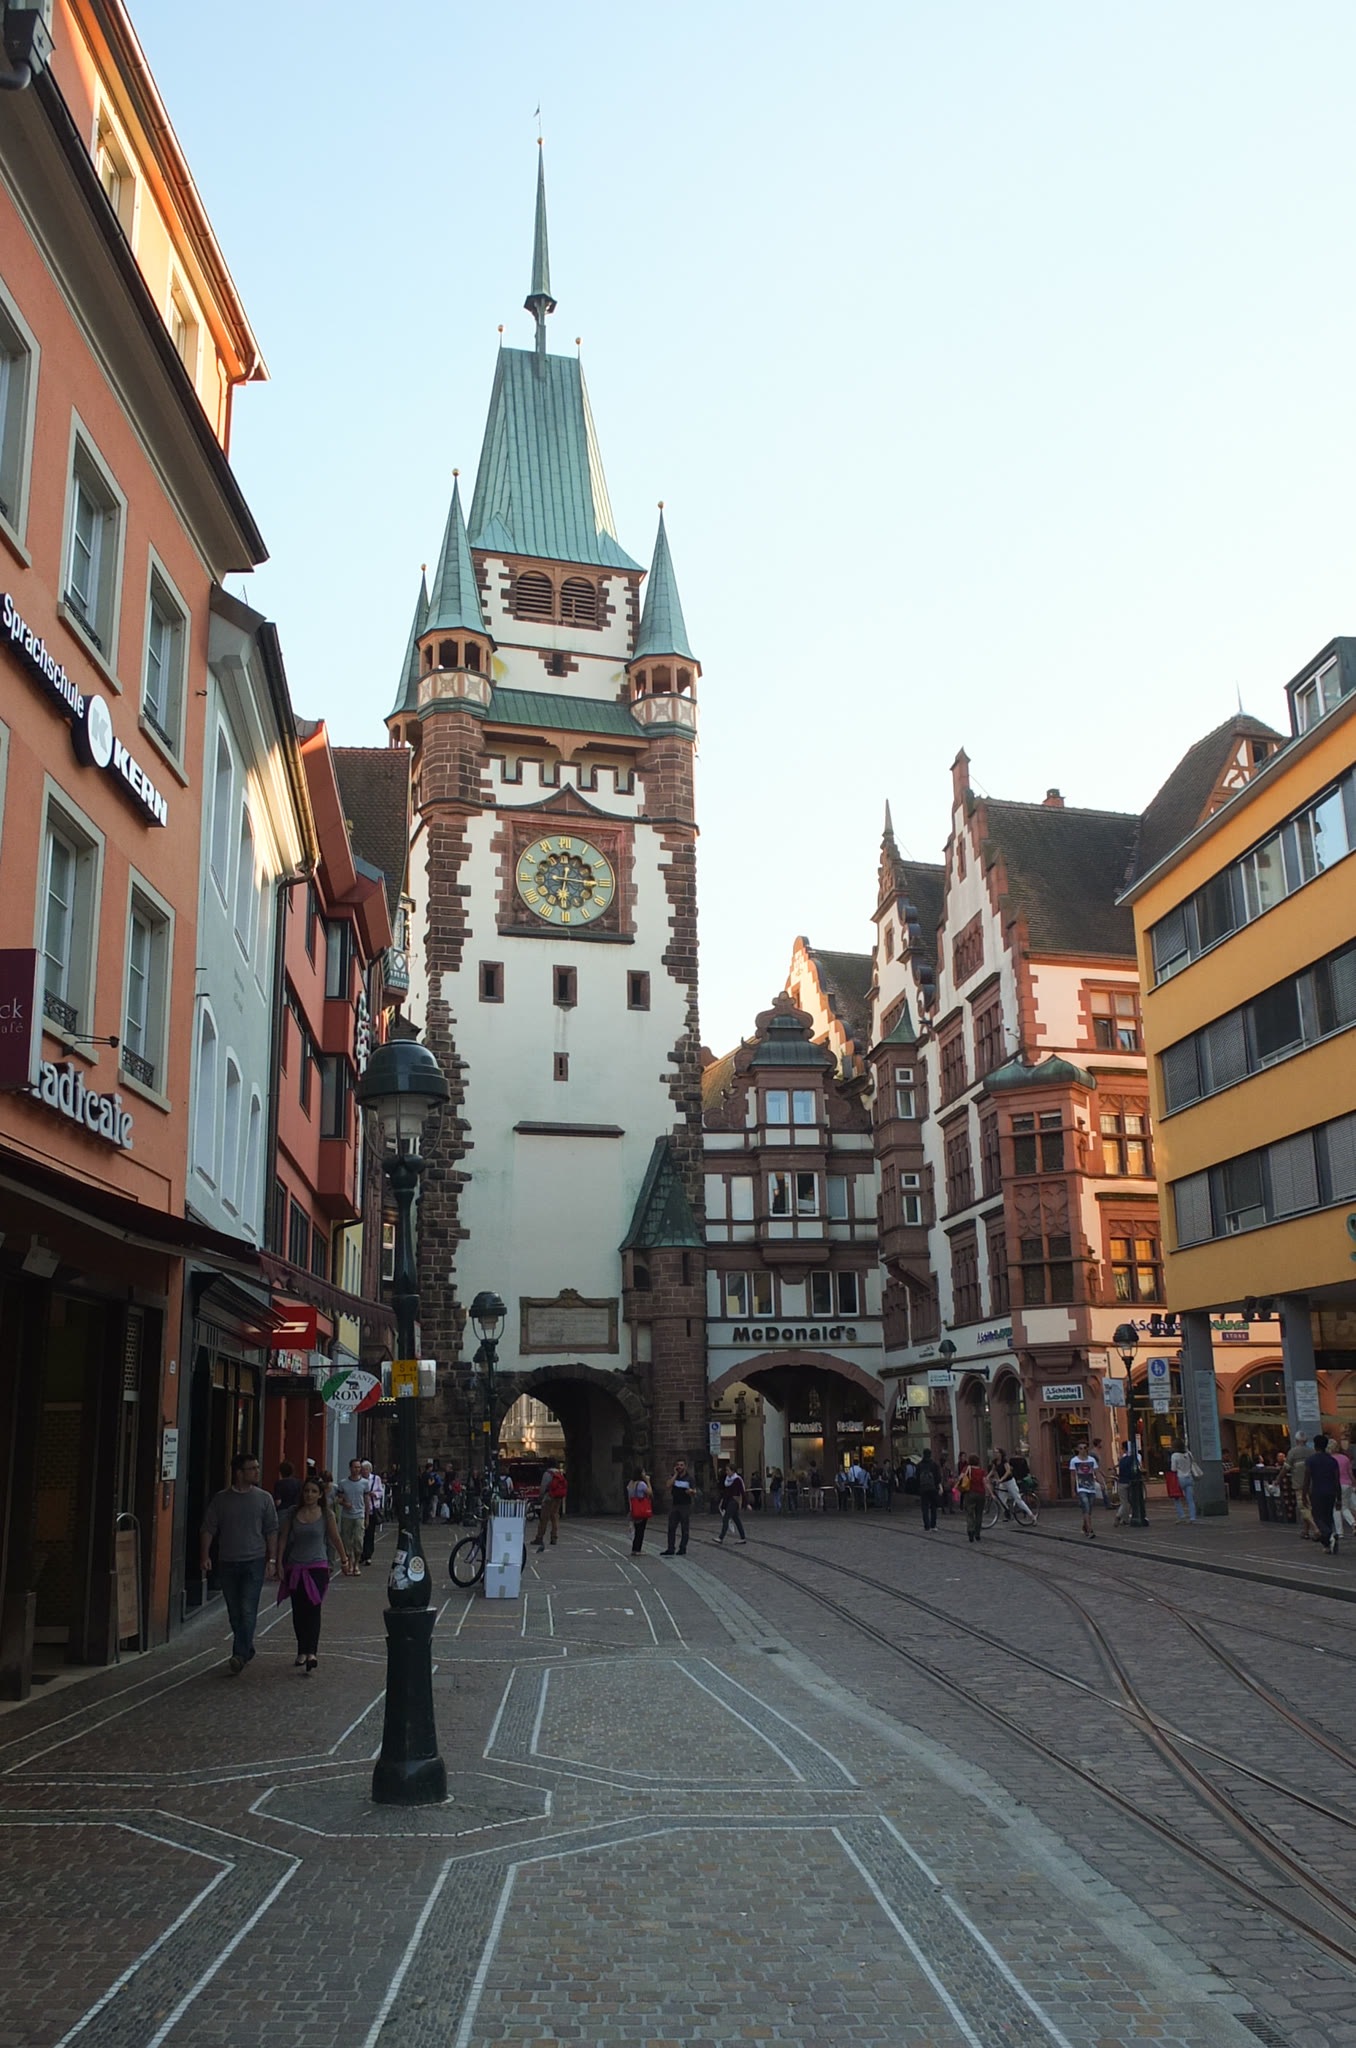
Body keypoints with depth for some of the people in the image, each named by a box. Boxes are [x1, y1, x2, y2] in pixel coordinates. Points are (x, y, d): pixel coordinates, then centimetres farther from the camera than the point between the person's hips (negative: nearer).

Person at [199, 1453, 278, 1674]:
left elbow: (272, 1531, 5)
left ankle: (240, 1655, -13)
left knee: (248, 1610, -12)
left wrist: (272, 1559, -1)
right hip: (227, 1563, 2)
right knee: (235, 1612, 10)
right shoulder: (220, 1499, 3)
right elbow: (208, 1529, 4)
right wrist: (205, 1556, -8)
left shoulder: (264, 1498, 3)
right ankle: (247, 1650, 25)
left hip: (254, 1562, -2)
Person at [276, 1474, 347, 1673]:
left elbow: (336, 1538, 9)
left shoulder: (326, 1515, 0)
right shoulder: (294, 1514, 4)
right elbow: (284, 1539, 7)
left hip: (318, 1567, -3)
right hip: (295, 1567, 3)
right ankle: (303, 1651, 21)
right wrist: (279, 1563, 1)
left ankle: (310, 1653, -20)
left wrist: (344, 1559, 17)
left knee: (313, 1608, -13)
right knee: (298, 1611, 8)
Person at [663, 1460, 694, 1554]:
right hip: (675, 1504, 4)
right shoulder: (674, 1476, 8)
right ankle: (670, 1549, 7)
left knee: (685, 1528, 1)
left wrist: (690, 1491, -25)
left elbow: (693, 1492, -1)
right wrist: (675, 1474, -9)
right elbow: (669, 1485, -9)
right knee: (671, 1527, 3)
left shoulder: (689, 1477, -1)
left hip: (685, 1505, -4)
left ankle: (682, 1548, 8)